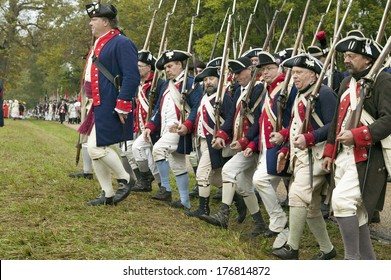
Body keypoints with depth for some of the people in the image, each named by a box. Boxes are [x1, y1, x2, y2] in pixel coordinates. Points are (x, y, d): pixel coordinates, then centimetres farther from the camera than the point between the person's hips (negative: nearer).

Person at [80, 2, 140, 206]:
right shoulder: (98, 45, 18)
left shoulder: (121, 43, -13)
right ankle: (107, 194, 16)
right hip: (97, 107, 10)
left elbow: (132, 77, -20)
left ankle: (125, 179, 6)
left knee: (96, 147, -13)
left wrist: (122, 105, -23)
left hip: (110, 108, -10)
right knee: (93, 149, 9)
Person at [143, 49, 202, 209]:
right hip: (167, 130, 9)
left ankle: (165, 189, -16)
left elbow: (197, 107, -16)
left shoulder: (190, 83, -7)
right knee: (177, 166, 11)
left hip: (179, 129, -9)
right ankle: (185, 201, 18)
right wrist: (150, 127, 8)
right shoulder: (166, 85, 19)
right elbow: (159, 109, 21)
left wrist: (187, 125, -29)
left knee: (158, 149, -27)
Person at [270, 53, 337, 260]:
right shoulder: (300, 96, 19)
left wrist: (308, 138, -28)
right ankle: (327, 249, 23)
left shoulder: (324, 93, -10)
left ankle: (292, 247, -12)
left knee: (298, 195, -20)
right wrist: (285, 151, 17)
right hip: (299, 157, 10)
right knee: (311, 207, 12)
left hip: (315, 156, -10)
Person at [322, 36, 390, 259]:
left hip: (367, 159, -8)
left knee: (342, 200, -21)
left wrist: (356, 135, -25)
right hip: (343, 157, 8)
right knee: (355, 213, 11)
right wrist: (330, 152, 17)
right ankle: (368, 260, 22)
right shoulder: (347, 82, 16)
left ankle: (352, 258, -11)